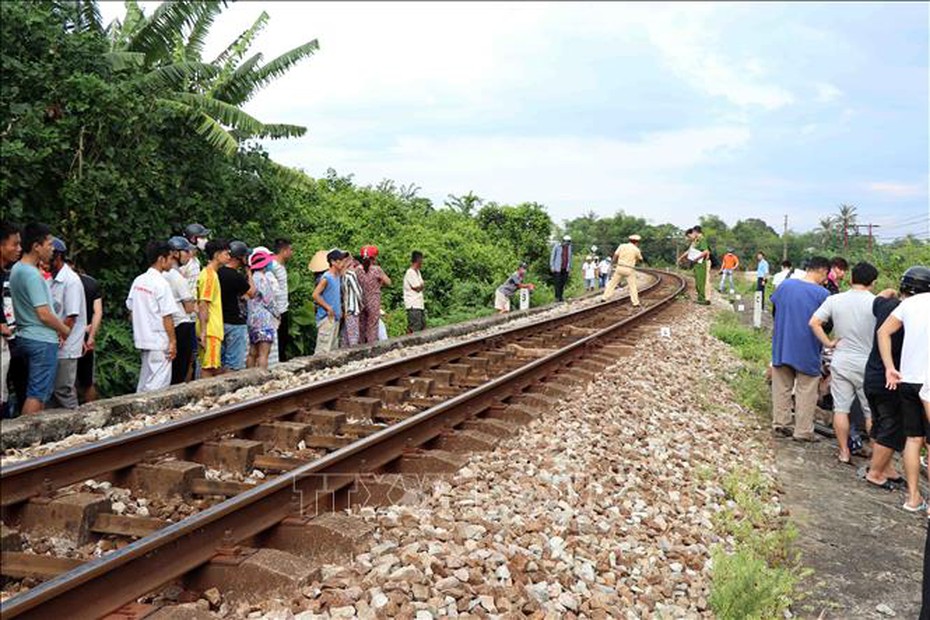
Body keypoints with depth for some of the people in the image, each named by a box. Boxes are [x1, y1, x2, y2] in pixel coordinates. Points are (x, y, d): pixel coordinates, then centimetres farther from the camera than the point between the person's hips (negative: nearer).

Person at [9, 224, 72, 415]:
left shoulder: (17, 269, 11)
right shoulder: (32, 275, -19)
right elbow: (44, 314, -20)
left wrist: (57, 328, 12)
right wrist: (65, 330, -3)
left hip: (26, 336, 10)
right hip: (42, 340, -10)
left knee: (35, 391, 16)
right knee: (37, 394, -4)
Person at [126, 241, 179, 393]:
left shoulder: (138, 281, 8)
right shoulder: (161, 283, -16)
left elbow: (131, 312, 13)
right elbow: (167, 317, -16)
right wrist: (173, 342, -11)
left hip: (143, 340, 8)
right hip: (159, 342, -8)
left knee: (144, 383, 17)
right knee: (159, 383, -3)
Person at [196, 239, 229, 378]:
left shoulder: (211, 273, 16)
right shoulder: (209, 275, -13)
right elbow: (203, 306, -19)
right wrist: (203, 332, -23)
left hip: (214, 330, 10)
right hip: (210, 331, -10)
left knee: (216, 369, 12)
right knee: (208, 370, -6)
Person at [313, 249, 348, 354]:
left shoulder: (337, 277, 11)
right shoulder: (326, 278, -14)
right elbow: (315, 295, -20)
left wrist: (339, 310, 13)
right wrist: (328, 308, -17)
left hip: (335, 317, 9)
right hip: (327, 318, -9)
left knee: (333, 349, 13)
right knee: (323, 349, -10)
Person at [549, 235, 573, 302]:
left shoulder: (569, 247, 6)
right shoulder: (557, 246, -7)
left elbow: (570, 257, 15)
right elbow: (552, 256, -2)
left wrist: (569, 267, 13)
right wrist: (552, 266, -5)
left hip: (565, 269, 4)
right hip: (557, 268, -4)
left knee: (563, 284, 3)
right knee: (558, 283, -6)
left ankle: (561, 297, 9)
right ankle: (557, 297, -2)